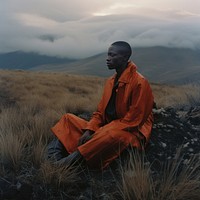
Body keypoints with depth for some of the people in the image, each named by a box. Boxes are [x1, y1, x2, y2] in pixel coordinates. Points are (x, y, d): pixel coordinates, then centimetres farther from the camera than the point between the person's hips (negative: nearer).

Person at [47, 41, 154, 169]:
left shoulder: (139, 82, -14)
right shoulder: (111, 81, 10)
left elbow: (133, 120, -18)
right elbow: (100, 112, 10)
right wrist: (89, 131, -9)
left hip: (132, 132, -8)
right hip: (107, 128, 8)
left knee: (111, 134, -43)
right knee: (68, 118, 1)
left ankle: (70, 160, -35)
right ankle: (55, 154, -23)